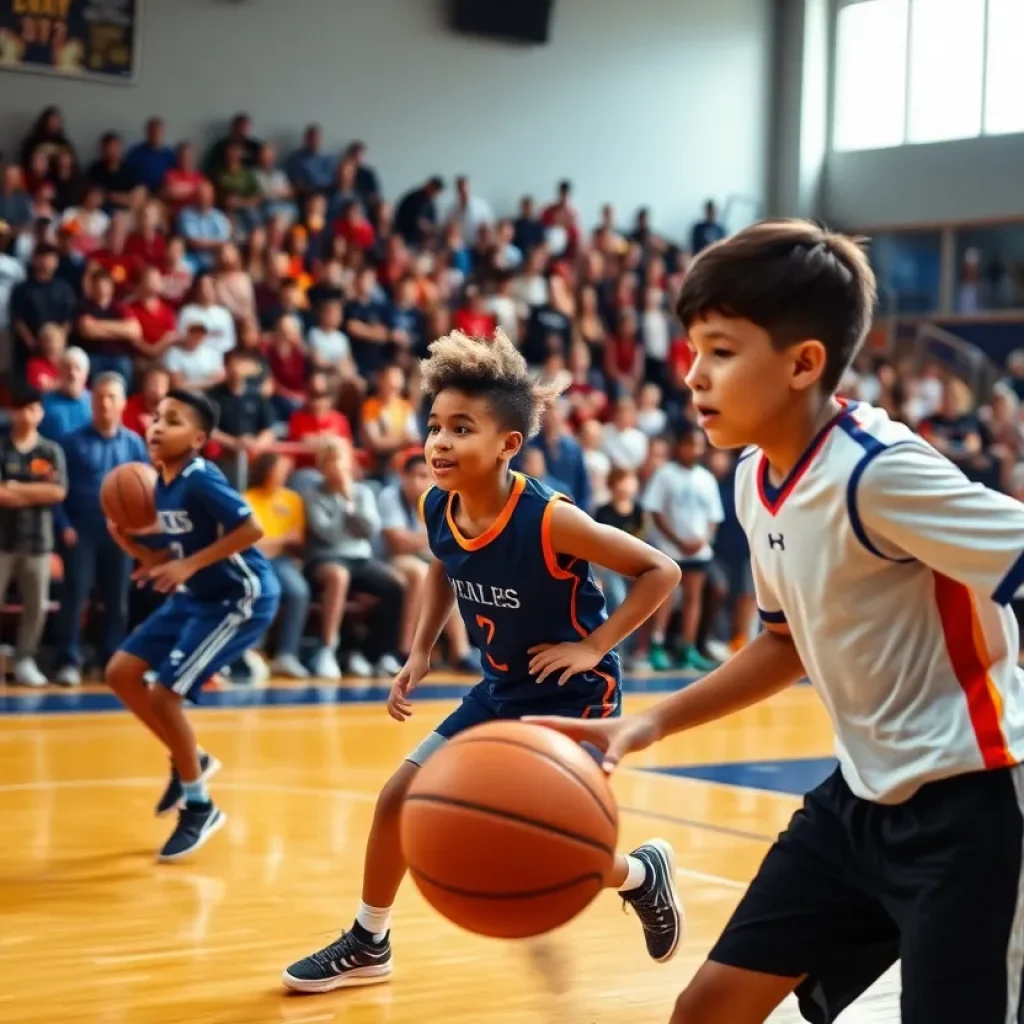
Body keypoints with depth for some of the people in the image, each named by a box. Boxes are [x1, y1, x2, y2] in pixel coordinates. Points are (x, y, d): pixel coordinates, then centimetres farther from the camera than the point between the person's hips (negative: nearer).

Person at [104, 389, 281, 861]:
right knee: (121, 673, 7)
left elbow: (252, 528, -31)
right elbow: (168, 555, 12)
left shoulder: (201, 480, -23)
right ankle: (189, 761, 24)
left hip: (240, 598, -9)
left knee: (163, 695, -13)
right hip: (194, 597, 9)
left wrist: (189, 565, -28)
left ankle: (199, 807, 5)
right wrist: (127, 541, -7)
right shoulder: (157, 483, 4)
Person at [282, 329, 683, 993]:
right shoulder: (437, 509, -10)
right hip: (501, 690, 7)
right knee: (401, 798, 6)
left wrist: (593, 646, -22)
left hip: (573, 695, -7)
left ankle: (643, 873, 18)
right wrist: (421, 652, 5)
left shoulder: (550, 520, -29)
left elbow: (662, 570, -21)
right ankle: (368, 946, 26)